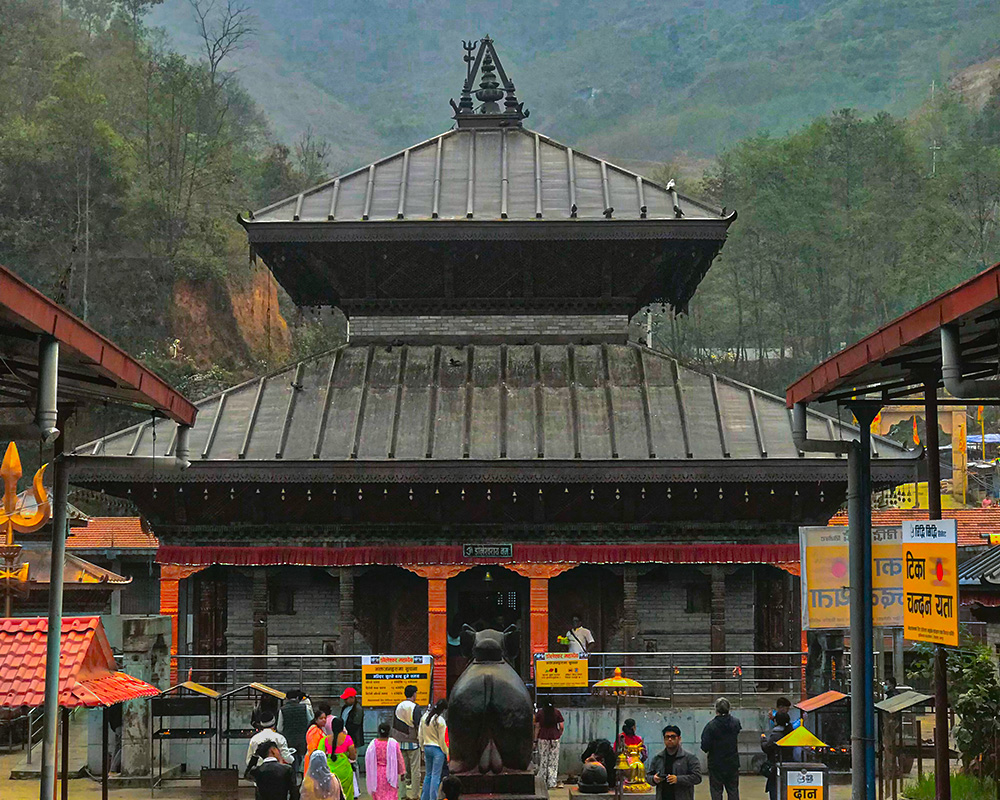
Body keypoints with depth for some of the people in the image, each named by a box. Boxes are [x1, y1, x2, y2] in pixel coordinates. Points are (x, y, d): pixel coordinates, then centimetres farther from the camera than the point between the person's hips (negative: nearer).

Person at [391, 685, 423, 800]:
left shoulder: (398, 707, 6)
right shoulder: (415, 707, -10)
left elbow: (394, 726, 10)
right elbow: (418, 724, -15)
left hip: (400, 743, 5)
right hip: (413, 742, -5)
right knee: (415, 769, 2)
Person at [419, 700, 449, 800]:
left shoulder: (424, 717, 5)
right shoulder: (440, 720, -15)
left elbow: (420, 736, 10)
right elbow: (442, 740, -12)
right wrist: (447, 754, -3)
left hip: (427, 748, 7)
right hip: (437, 749, -6)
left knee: (428, 775, 15)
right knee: (436, 776, -1)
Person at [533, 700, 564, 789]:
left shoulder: (539, 712, 2)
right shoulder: (556, 712, 2)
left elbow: (537, 727, 0)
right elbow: (562, 726, 1)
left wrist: (535, 740, 3)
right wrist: (559, 735, 17)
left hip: (543, 738, 0)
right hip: (554, 738, 0)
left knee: (543, 760, 7)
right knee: (553, 760, 4)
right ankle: (552, 783, 2)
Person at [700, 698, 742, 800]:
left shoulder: (711, 726, -17)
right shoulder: (735, 722, -3)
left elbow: (705, 747, -18)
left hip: (716, 765, -4)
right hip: (733, 764, 4)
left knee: (716, 792, 4)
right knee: (733, 791, 11)